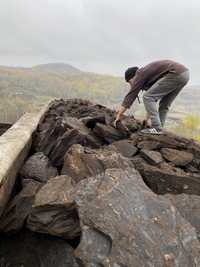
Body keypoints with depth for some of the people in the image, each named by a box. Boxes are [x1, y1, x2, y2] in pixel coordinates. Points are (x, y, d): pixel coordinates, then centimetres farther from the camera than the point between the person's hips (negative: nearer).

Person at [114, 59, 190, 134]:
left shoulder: (140, 74, 3)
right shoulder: (149, 75, 27)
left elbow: (130, 95, 0)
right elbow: (153, 99, 34)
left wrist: (118, 116, 4)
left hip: (176, 74, -10)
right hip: (184, 73, 10)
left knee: (147, 97, -5)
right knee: (164, 105, 19)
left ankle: (156, 128, -6)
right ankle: (158, 128, 17)